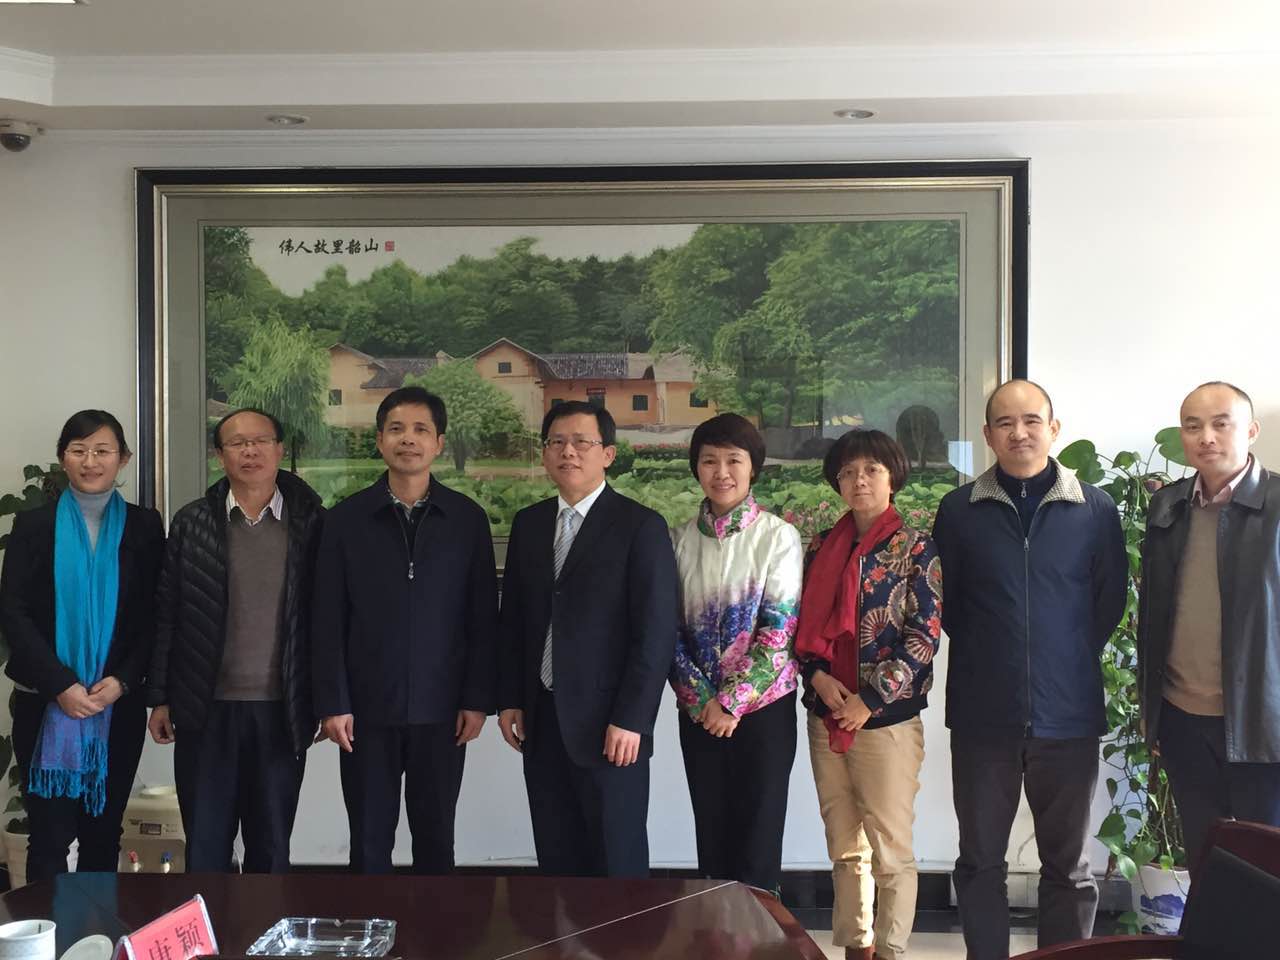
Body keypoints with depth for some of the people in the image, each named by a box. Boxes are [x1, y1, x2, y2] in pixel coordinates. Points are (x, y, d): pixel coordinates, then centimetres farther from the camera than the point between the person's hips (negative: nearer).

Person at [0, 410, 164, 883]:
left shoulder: (144, 526, 4)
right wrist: (61, 686, -13)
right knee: (49, 834, -1)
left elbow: (154, 616, 2)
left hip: (119, 705, 1)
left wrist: (121, 681, -11)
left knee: (104, 832, 9)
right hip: (46, 706, -1)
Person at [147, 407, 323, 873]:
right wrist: (159, 699, 2)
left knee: (272, 847, 9)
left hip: (282, 711, 0)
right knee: (204, 846, 7)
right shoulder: (192, 522, 3)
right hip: (206, 709, 1)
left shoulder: (310, 522, 0)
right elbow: (166, 615, 5)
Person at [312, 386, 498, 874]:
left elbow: (483, 617, 2)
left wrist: (477, 700, -2)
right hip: (366, 708, 0)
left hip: (440, 709, 0)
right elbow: (328, 620, 0)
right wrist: (332, 704, -5)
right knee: (369, 839, 7)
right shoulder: (346, 519, 0)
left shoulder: (468, 518, 1)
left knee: (435, 837, 10)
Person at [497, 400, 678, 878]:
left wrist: (630, 720, -14)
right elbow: (513, 619, 15)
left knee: (617, 859, 3)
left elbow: (656, 632, -10)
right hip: (541, 720, 5)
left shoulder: (641, 527, -6)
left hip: (608, 724, -5)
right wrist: (509, 701, 8)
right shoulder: (528, 524, 11)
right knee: (556, 857, 11)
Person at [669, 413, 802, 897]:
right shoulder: (680, 539, 5)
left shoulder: (778, 536, -6)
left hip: (763, 706, -3)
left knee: (759, 838, 4)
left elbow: (780, 627, -10)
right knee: (711, 835, 10)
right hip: (699, 710, 3)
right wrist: (702, 698, -7)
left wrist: (732, 701, -12)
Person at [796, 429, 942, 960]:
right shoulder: (822, 549, 9)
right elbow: (803, 626, 12)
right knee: (844, 846, 11)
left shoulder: (916, 548, -4)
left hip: (888, 717, -4)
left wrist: (869, 701, -14)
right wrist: (817, 675, -8)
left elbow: (924, 636, -9)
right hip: (826, 717, 4)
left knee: (891, 849, 1)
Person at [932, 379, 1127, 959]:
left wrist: (1072, 658, 5)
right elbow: (944, 604, 7)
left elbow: (1110, 600, 6)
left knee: (1069, 866, 12)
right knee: (980, 861, 10)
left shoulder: (1095, 510, -2)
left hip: (1068, 715, 0)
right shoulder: (959, 510, -1)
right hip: (983, 715, 0)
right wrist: (984, 655, 6)